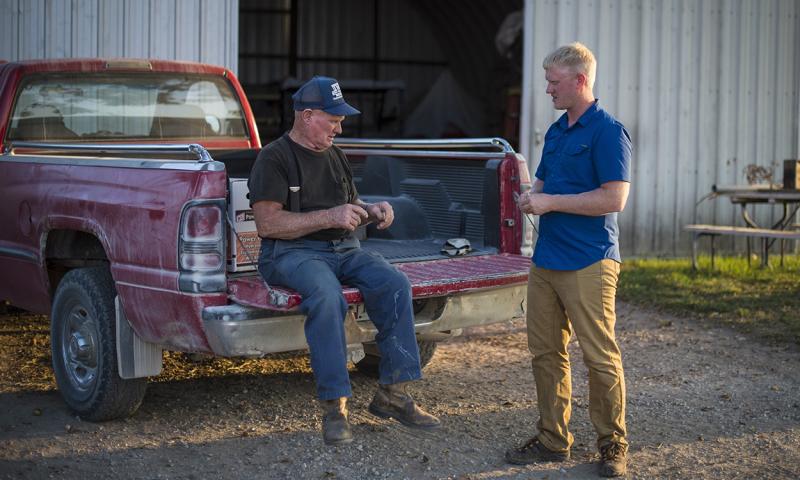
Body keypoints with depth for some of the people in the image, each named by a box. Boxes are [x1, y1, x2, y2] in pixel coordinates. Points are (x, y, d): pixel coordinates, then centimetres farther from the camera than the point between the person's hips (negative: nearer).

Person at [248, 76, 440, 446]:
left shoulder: (335, 156, 20)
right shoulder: (274, 158, -3)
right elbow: (267, 223, -13)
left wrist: (371, 210, 6)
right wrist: (329, 217, -18)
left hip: (344, 250, 7)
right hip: (292, 251, -6)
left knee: (395, 284, -21)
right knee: (326, 295, -38)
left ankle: (392, 393, -15)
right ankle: (334, 405, -31)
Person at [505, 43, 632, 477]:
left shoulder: (608, 131, -11)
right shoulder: (555, 131, 15)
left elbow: (614, 198, -18)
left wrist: (552, 202, -15)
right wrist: (532, 197, 2)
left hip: (588, 263, -8)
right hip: (546, 259, 8)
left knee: (600, 356, -2)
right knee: (545, 352, 10)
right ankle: (553, 440, 20)